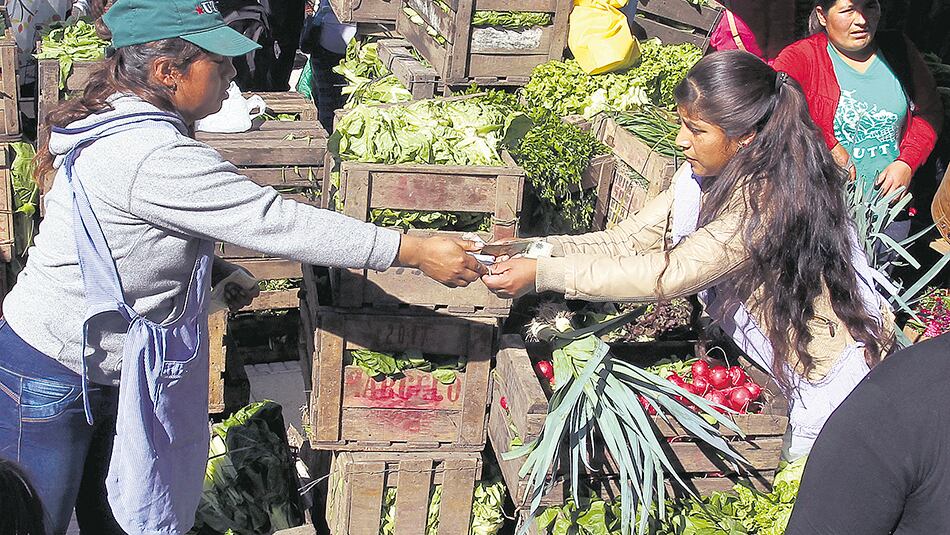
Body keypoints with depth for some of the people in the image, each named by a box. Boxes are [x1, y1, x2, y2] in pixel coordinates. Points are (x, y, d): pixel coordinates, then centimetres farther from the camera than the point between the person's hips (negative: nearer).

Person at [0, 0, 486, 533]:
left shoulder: (126, 126, 3)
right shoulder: (154, 157, -30)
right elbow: (273, 221, -30)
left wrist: (213, 270, 4)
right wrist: (416, 251, -26)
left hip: (110, 368, 9)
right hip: (50, 381, -9)